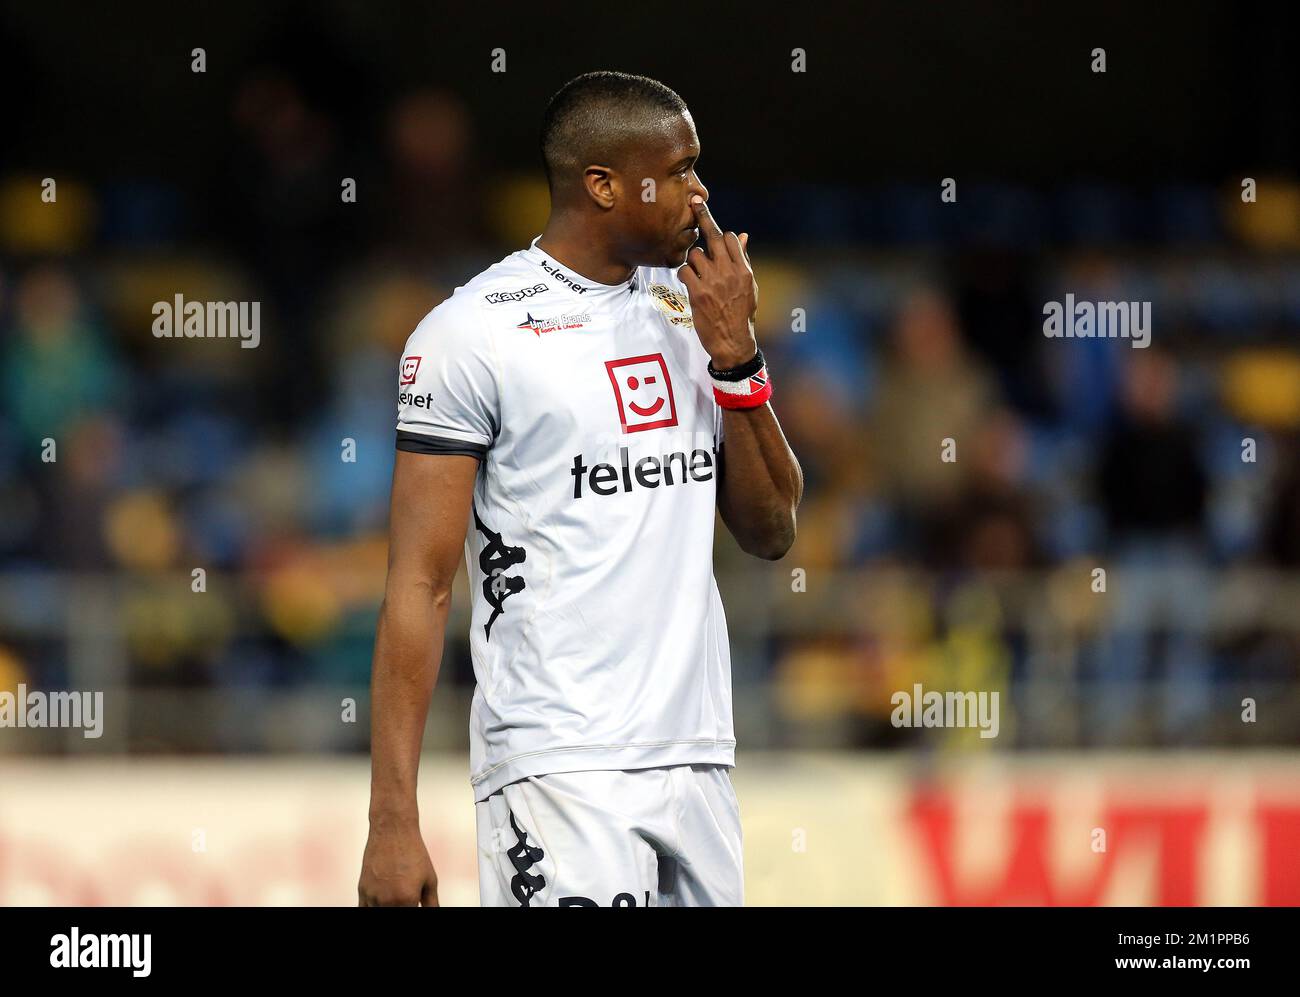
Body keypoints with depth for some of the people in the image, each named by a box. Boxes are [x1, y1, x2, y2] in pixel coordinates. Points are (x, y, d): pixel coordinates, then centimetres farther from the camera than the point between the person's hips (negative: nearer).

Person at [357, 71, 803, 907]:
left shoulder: (688, 307, 13)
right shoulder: (475, 332, -7)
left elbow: (771, 533, 14)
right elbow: (421, 585, -9)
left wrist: (735, 355, 0)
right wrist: (393, 824, -15)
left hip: (698, 762, 6)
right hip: (559, 769, -6)